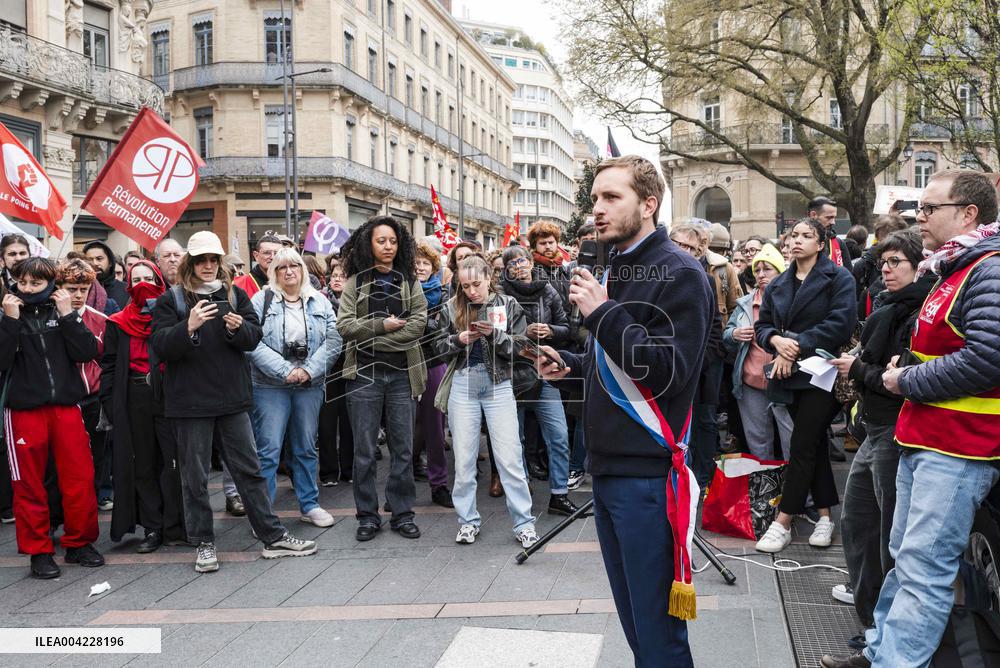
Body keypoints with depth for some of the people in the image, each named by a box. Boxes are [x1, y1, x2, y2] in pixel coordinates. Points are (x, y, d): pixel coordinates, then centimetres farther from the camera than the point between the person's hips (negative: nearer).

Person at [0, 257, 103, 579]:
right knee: (29, 484, 5)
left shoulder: (63, 311, 7)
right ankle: (38, 551, 17)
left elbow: (87, 352, -6)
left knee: (80, 478, 2)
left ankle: (79, 543, 18)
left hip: (66, 405, 1)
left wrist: (67, 314, -11)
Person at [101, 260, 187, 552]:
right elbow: (109, 366, 9)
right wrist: (109, 403, 0)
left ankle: (176, 527, 7)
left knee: (173, 462, -2)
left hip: (168, 395, -2)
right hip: (133, 401, 2)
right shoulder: (118, 324, 8)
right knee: (143, 465, 7)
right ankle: (152, 528, 16)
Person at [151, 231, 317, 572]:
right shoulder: (171, 299, -1)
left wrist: (237, 328, -16)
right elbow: (161, 347, -11)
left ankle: (273, 537, 15)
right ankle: (204, 543, 18)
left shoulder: (235, 295, 9)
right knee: (195, 476, 6)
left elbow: (254, 338, 5)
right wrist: (189, 326, -27)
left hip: (232, 397, 3)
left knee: (249, 468, 9)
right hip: (191, 401, -3)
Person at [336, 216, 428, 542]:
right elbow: (344, 325, -6)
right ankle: (367, 515, 15)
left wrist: (372, 339, -11)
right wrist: (383, 325, -13)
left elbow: (418, 323, -5)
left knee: (403, 447, 6)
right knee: (365, 450, 4)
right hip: (364, 374, -1)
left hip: (401, 373, 1)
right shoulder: (355, 282, 4)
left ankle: (402, 513, 17)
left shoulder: (409, 281, 7)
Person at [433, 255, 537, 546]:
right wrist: (459, 339, -11)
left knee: (509, 457, -4)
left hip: (498, 385, -2)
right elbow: (440, 347, 9)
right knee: (464, 457, 6)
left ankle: (524, 523, 5)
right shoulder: (453, 307, 5)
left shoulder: (507, 305, 1)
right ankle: (467, 521, 19)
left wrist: (495, 334, -18)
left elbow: (521, 348, -2)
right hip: (463, 384, 2)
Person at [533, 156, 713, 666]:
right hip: (608, 469, 9)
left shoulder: (679, 274, -11)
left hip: (647, 474, -9)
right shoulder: (615, 271, 16)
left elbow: (672, 370, -21)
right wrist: (572, 366, 9)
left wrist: (603, 314, -22)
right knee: (631, 615, 18)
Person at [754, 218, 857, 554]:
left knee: (803, 445, -6)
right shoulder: (778, 285, 15)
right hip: (791, 374, 6)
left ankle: (783, 522, -1)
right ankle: (825, 515, 21)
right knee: (815, 443, 12)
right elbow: (762, 325, 11)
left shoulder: (839, 278, -4)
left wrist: (798, 345, -17)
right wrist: (777, 340, -11)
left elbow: (840, 324, -16)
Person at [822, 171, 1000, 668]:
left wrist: (906, 382, -14)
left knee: (924, 566, -7)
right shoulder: (950, 270, 17)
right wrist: (906, 368, 10)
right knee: (904, 555, 17)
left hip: (957, 447, -10)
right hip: (921, 438, 10)